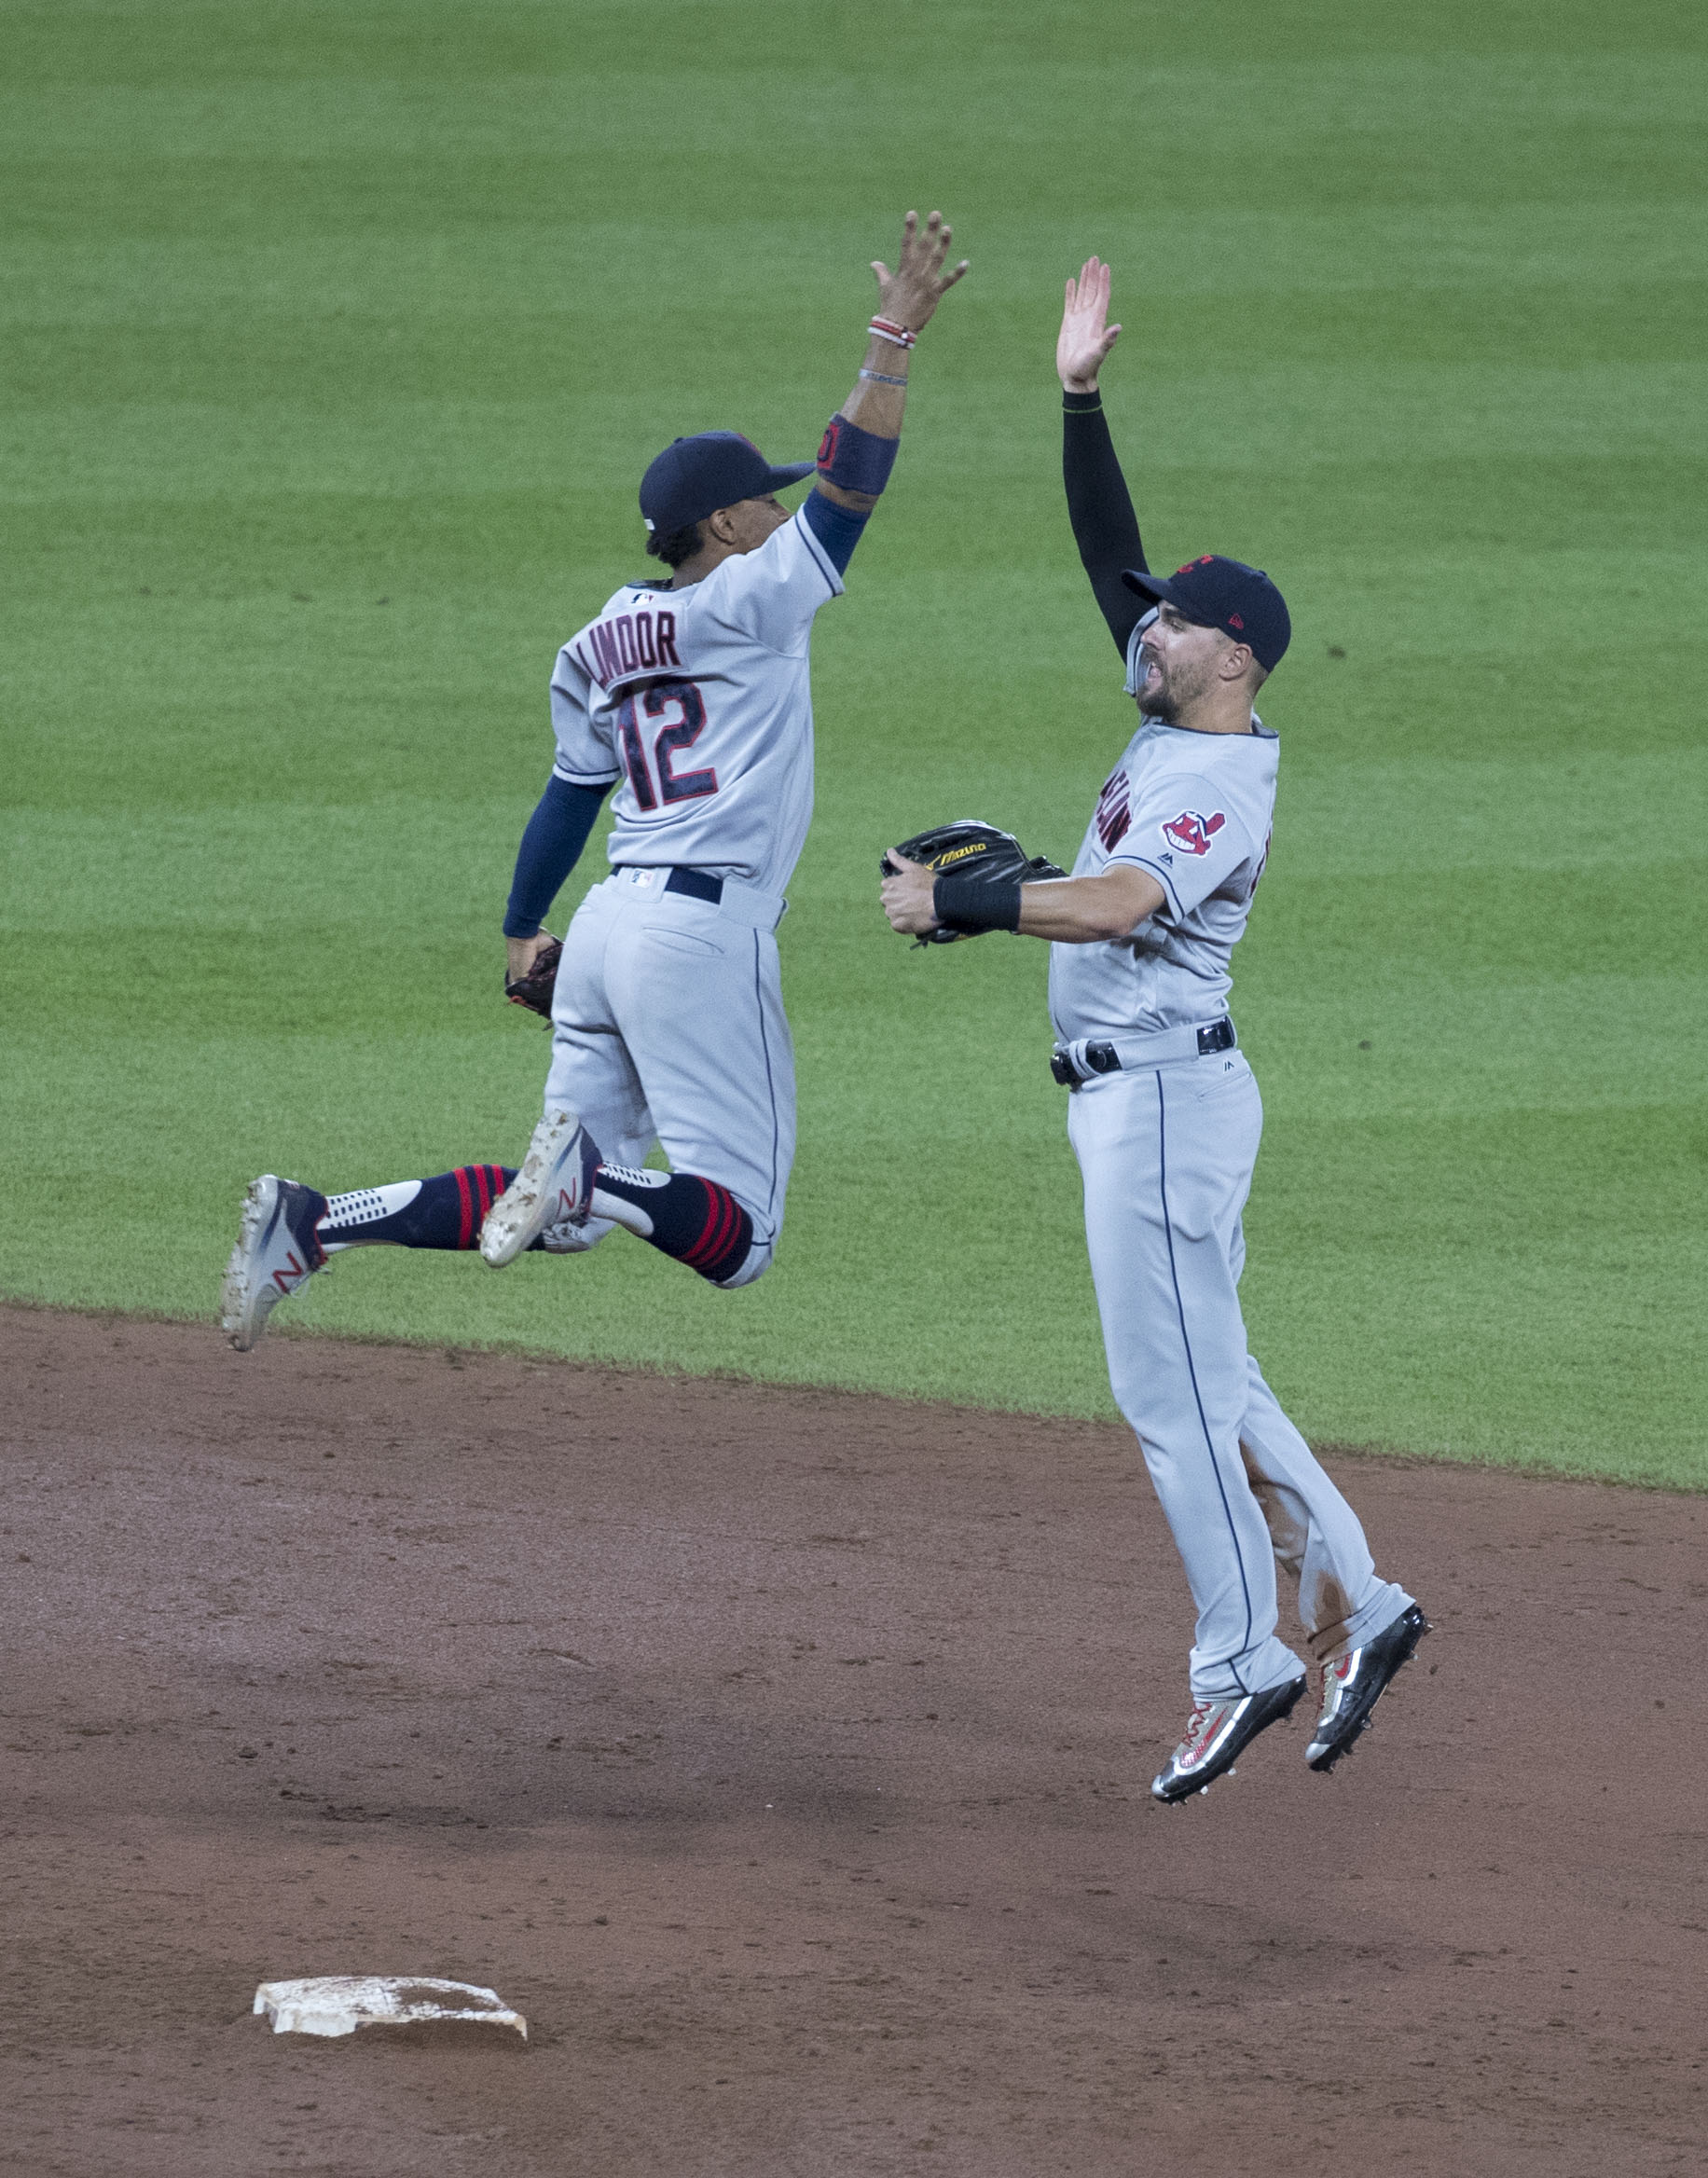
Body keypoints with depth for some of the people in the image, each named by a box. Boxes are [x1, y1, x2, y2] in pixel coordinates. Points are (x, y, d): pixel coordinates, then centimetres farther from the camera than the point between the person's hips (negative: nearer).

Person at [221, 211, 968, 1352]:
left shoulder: (601, 645, 16)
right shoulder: (749, 604, -5)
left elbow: (572, 793, 23)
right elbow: (851, 486, -13)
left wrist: (524, 934, 33)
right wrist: (893, 341, -17)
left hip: (611, 925, 8)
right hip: (706, 930, -8)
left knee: (562, 1215, 12)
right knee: (738, 1233, -7)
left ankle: (313, 1221, -1)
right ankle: (587, 1169, -32)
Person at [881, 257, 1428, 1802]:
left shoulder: (1222, 782, -18)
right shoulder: (1174, 724, 9)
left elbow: (1114, 903, -34)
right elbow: (1111, 552, 13)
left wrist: (957, 903, -29)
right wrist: (1082, 400, 6)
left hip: (1163, 1094, -10)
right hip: (1134, 1091, 10)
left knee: (1173, 1389, -7)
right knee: (1203, 1378, 14)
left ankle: (1243, 1664, -3)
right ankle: (1353, 1605, 17)